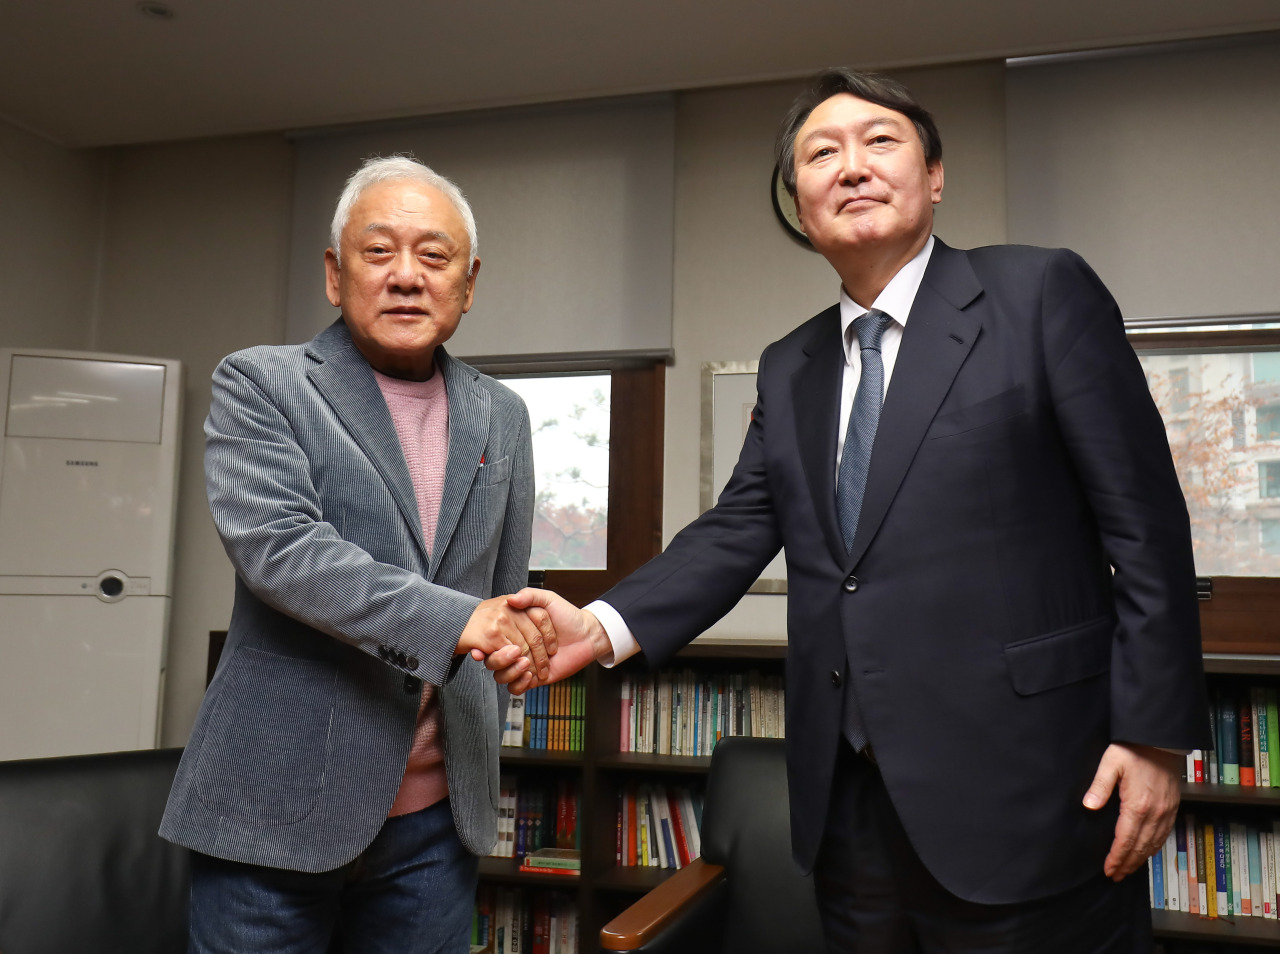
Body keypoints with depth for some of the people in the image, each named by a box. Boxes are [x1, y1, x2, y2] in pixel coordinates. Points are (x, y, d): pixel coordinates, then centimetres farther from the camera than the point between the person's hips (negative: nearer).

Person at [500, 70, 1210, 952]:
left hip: (1019, 788, -5)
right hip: (848, 801, 5)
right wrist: (604, 627, -11)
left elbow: (1143, 522, -7)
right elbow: (737, 531, 5)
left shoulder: (1041, 294, -4)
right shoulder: (788, 369, 12)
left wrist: (1153, 735, -11)